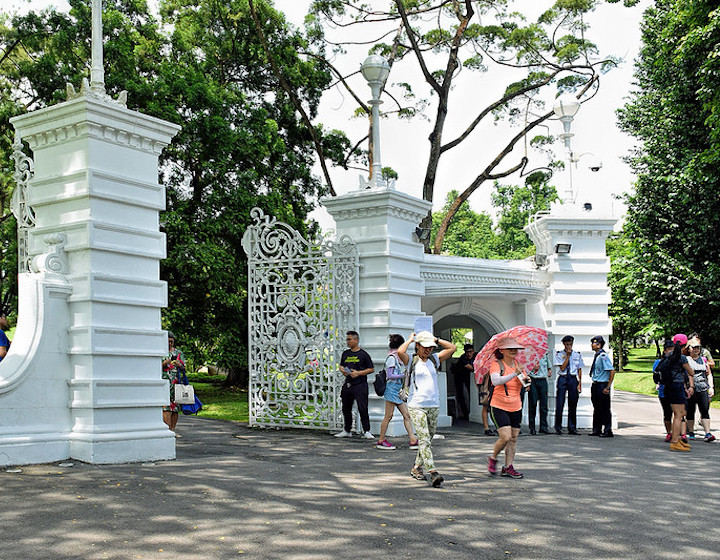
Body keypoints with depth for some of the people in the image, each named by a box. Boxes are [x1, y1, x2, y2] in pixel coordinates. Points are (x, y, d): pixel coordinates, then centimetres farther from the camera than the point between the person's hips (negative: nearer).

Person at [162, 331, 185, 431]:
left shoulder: (178, 352, 15)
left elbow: (183, 367, 12)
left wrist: (179, 365, -10)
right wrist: (164, 363, -15)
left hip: (176, 382, 3)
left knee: (175, 407, -1)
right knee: (166, 406, -14)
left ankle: (173, 430, 4)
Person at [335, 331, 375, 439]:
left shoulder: (363, 354, -4)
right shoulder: (345, 353, 12)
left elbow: (371, 369, -3)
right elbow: (341, 365, 25)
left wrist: (358, 373, -13)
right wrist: (343, 371, 2)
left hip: (360, 384, -6)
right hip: (347, 384, 6)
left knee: (362, 408, -10)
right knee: (346, 408, 12)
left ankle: (366, 431, -3)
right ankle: (347, 431, 24)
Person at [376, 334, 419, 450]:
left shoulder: (398, 357, 15)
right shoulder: (391, 357, -11)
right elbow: (389, 375, -15)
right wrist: (403, 375, -14)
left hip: (399, 389, 9)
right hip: (392, 388, -9)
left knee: (407, 415, 3)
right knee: (388, 416, -3)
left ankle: (413, 440, 2)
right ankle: (381, 440, 6)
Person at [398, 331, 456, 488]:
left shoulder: (434, 359, 12)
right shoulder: (412, 361, -1)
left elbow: (452, 348, 9)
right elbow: (400, 352, -21)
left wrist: (436, 340, 7)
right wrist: (410, 339, -5)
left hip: (433, 406, 5)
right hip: (416, 406, -5)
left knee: (428, 439, 12)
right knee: (424, 439, -14)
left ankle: (417, 467, 26)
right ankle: (432, 472, -21)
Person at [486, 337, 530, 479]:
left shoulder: (518, 365, 8)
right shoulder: (496, 365, -11)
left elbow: (524, 385, 13)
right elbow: (495, 381, -29)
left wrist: (526, 381, -11)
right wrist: (514, 374, -38)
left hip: (516, 407, 6)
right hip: (499, 407, -6)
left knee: (513, 438, 5)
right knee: (505, 437, -15)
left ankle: (508, 467, 16)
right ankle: (493, 459, 11)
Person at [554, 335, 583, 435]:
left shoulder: (577, 354, 8)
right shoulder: (559, 354, 2)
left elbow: (579, 370, 9)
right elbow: (562, 368, -8)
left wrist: (580, 383, 3)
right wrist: (568, 355, -9)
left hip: (573, 379, 2)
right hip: (562, 379, -2)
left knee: (573, 404, 4)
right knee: (559, 404, -4)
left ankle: (572, 428, 12)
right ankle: (558, 427, 5)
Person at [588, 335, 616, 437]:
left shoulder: (603, 356, -17)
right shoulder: (596, 355, 10)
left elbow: (612, 371, -20)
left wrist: (608, 387, -19)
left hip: (602, 385, -9)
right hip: (595, 385, 9)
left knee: (605, 409, 0)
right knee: (597, 408, 15)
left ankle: (607, 431, 8)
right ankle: (596, 430, 23)